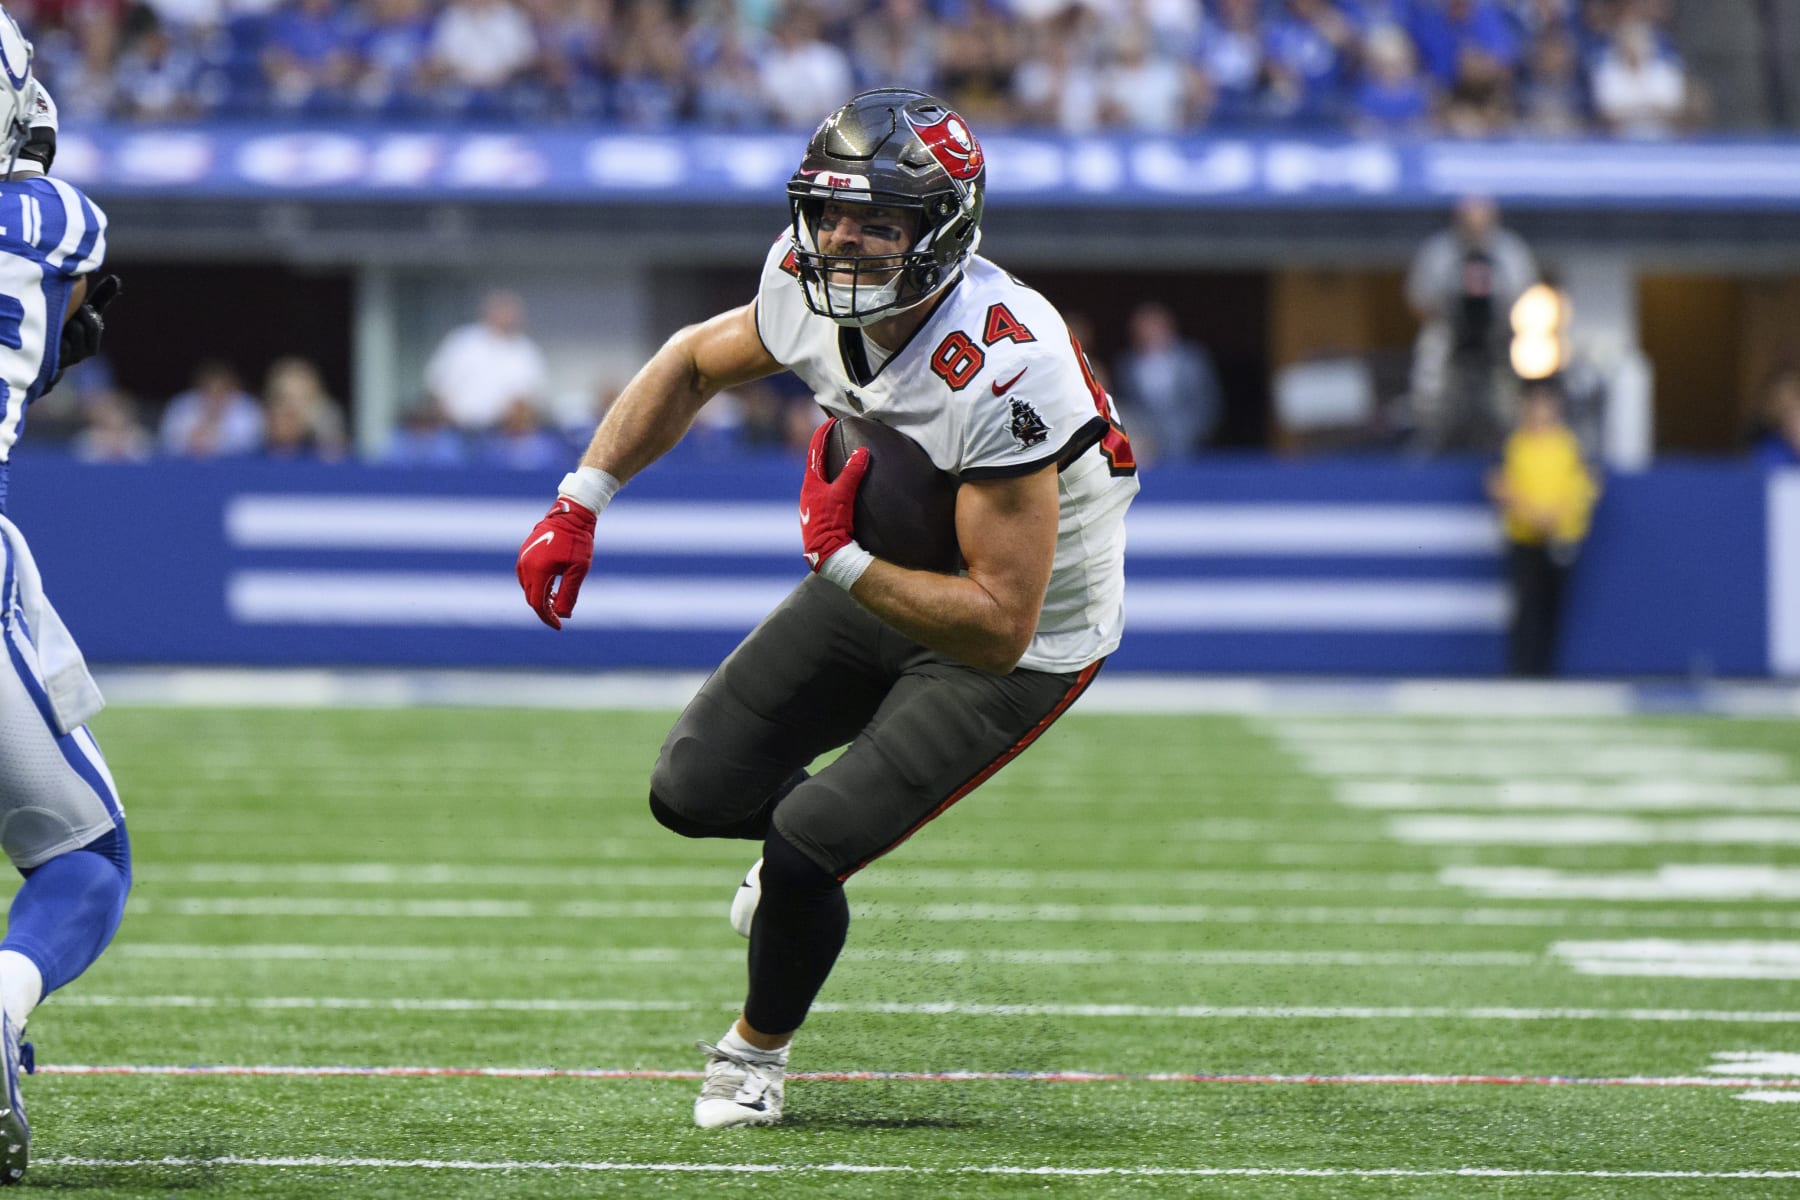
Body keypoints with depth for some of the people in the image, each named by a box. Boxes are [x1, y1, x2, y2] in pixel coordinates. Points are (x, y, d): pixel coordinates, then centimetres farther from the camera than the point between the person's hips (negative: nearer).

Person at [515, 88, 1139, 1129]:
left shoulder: (1002, 371, -38)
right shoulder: (813, 294, -17)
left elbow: (999, 628, -35)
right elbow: (695, 364, 7)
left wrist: (842, 561, -33)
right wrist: (579, 506, 0)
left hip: (1024, 642, -6)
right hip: (884, 580, 7)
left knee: (804, 851, -12)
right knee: (694, 793, 3)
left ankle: (757, 1052, 18)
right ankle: (819, 829, 39)